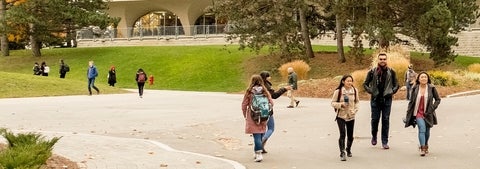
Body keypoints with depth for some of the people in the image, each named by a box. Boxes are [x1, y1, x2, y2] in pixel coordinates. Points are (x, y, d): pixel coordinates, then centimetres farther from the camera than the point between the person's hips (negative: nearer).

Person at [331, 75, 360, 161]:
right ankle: (342, 153, -12)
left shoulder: (355, 91, 0)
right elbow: (333, 103, -4)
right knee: (342, 134, -16)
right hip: (341, 116, -3)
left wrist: (355, 110, -4)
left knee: (350, 136, 11)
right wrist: (341, 104, -21)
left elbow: (357, 102, 12)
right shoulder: (338, 91, -9)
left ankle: (348, 150, 37)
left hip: (351, 116, 3)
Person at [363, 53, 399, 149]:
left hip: (387, 99, 0)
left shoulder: (391, 72, 3)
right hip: (375, 99, 0)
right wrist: (370, 91, -3)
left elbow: (396, 85, 12)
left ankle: (385, 142, 6)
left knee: (386, 120, 0)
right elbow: (365, 84, 9)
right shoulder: (372, 72, 1)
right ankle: (374, 136, 27)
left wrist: (392, 92, 0)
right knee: (375, 119, 3)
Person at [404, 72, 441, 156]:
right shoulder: (415, 89, 1)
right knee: (422, 129, -19)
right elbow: (411, 102, 8)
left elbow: (438, 99, 8)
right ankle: (422, 148, -19)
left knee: (427, 131, 11)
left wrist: (432, 108, -5)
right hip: (418, 112, -1)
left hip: (428, 113, 1)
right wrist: (408, 114, 5)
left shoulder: (431, 88, -2)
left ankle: (425, 146, 35)